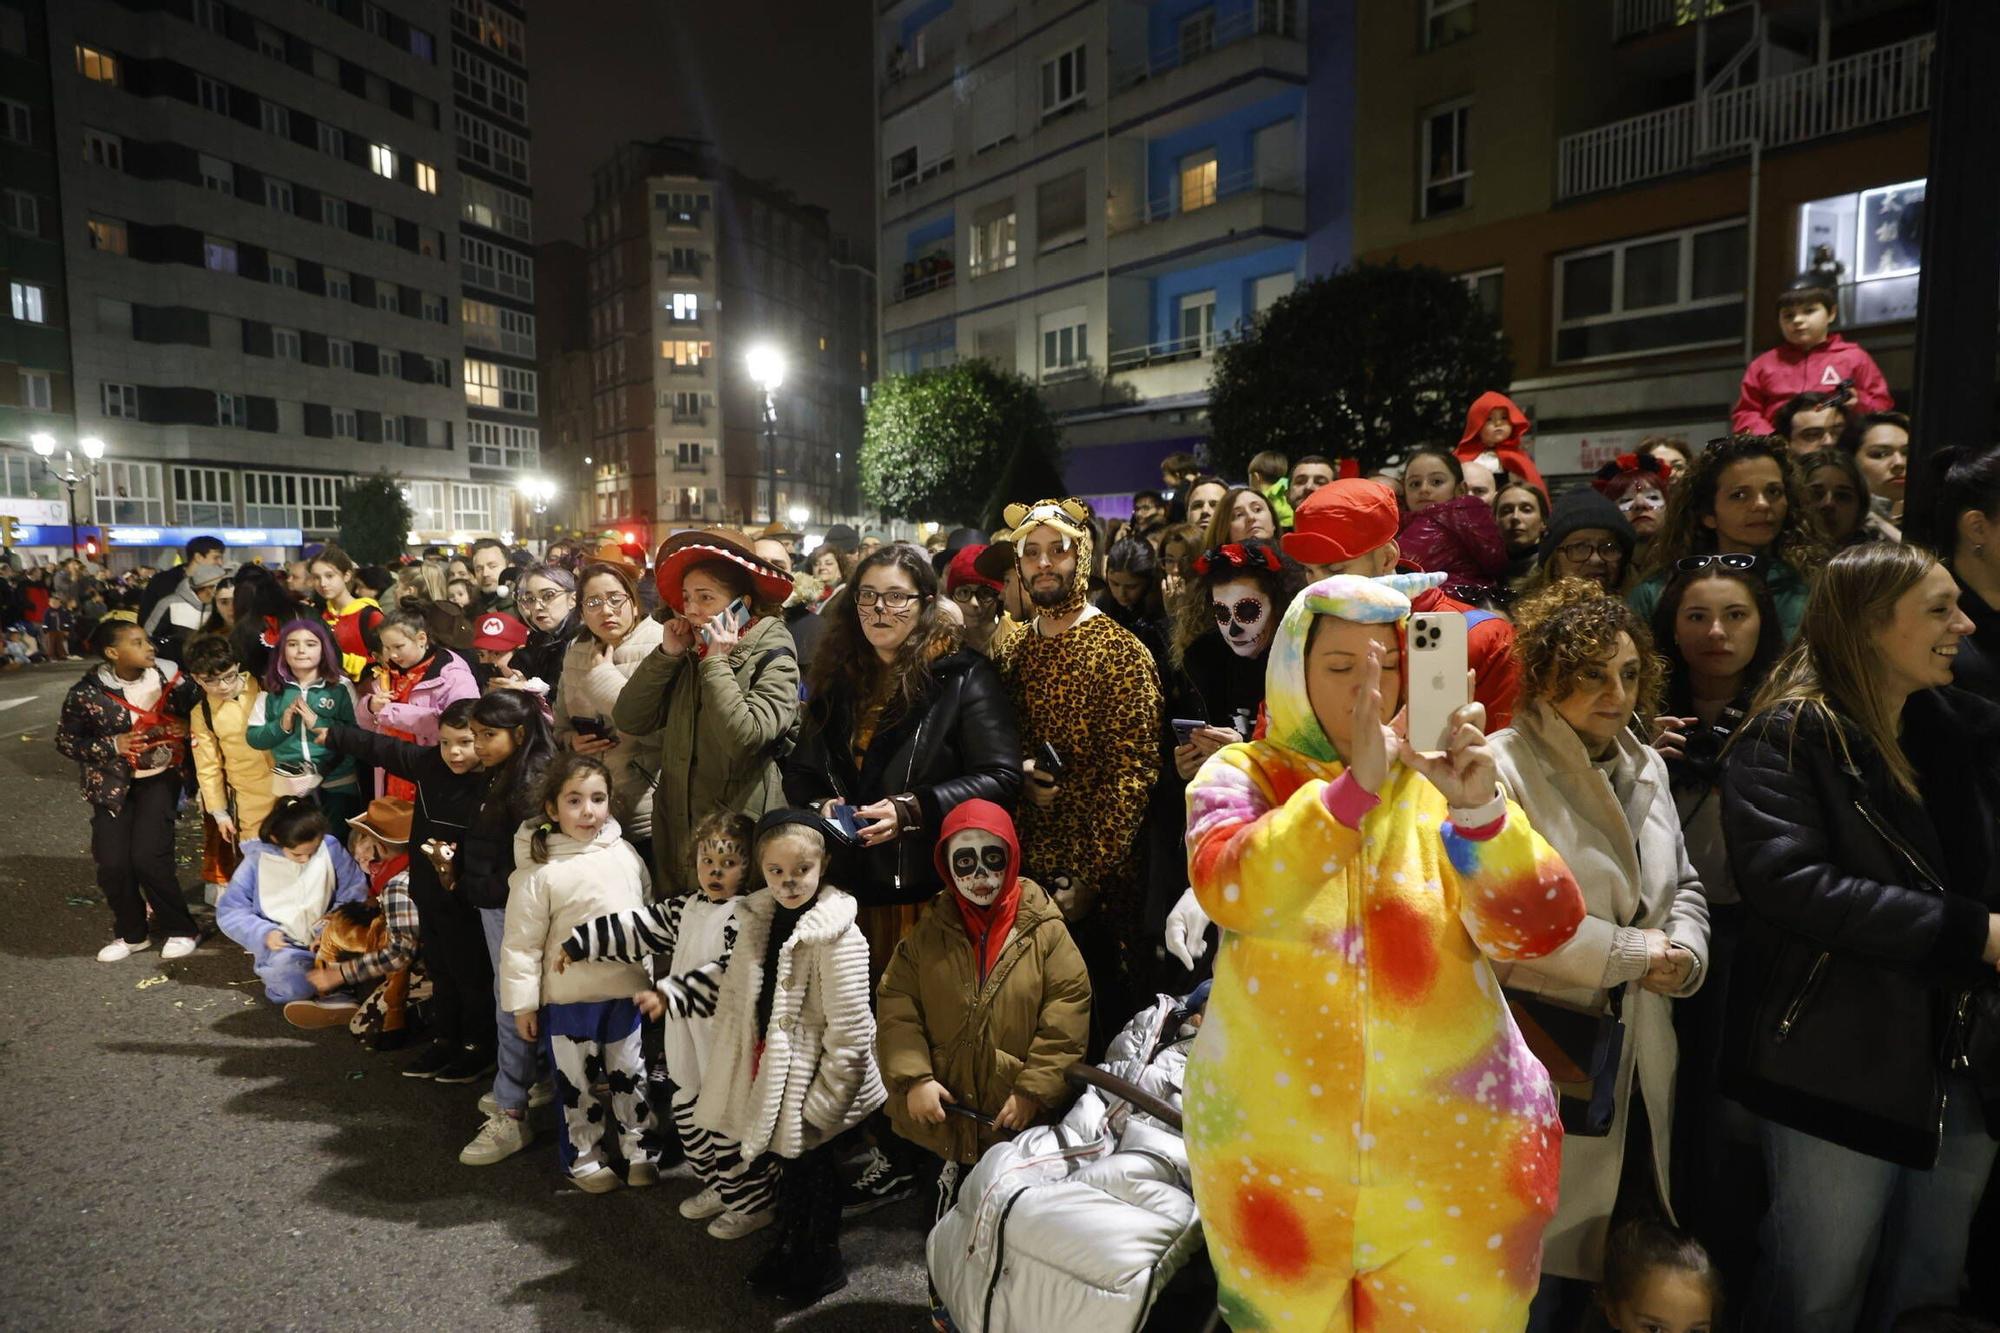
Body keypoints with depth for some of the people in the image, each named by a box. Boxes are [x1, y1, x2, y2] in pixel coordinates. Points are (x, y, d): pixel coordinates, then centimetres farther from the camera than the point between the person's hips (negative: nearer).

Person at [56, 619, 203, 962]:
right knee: (111, 862, -5)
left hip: (159, 778, -1)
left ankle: (181, 929, 6)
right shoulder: (87, 692, -13)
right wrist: (112, 746, -16)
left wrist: (182, 731, -16)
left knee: (148, 857, -14)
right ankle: (132, 933, 19)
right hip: (114, 783, 1)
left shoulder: (169, 676, -11)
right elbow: (65, 741, -2)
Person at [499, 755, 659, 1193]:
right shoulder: (540, 871, -15)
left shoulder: (626, 855, -1)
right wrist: (523, 1004, -9)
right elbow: (521, 943, -11)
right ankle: (582, 1159, 29)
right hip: (568, 998, -4)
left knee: (630, 1076, 16)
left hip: (626, 992, 4)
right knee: (578, 1084, 11)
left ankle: (639, 1150, 31)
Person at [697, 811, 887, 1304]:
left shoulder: (837, 937, -23)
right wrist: (726, 1071, 10)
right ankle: (788, 1250, 45)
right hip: (771, 1074, 6)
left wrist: (822, 1104, -18)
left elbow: (850, 1034, -22)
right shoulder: (756, 921, -1)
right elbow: (735, 1002, 9)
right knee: (789, 1169, 24)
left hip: (812, 1080, -6)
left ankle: (821, 1266, 35)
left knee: (814, 1174, 13)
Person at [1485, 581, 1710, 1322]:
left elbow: (1682, 884, 18)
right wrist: (1636, 953, -15)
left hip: (1638, 1056, 8)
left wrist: (1686, 953, -4)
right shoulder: (1502, 767, -16)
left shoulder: (1646, 766, 9)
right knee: (1544, 1273, 7)